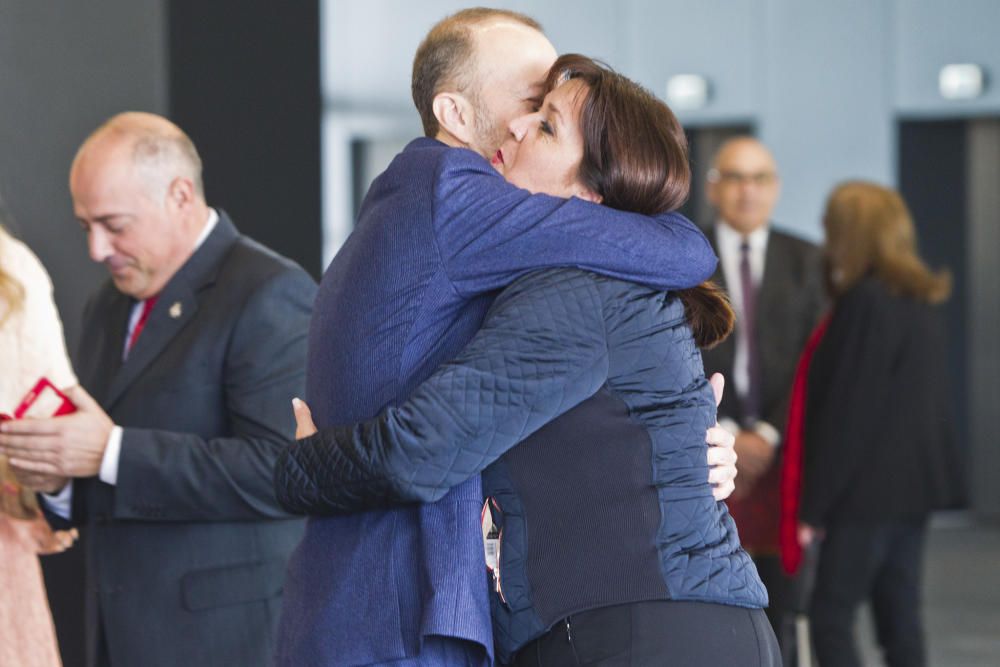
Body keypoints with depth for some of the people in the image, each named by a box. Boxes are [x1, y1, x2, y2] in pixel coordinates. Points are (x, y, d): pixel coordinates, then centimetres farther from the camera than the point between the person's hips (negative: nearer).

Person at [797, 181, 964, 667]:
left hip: (871, 486, -9)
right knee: (900, 618, 10)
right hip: (914, 481, 9)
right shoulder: (923, 302, 12)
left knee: (830, 614, -5)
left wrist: (815, 503, -12)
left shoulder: (865, 303, -16)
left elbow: (846, 410, -17)